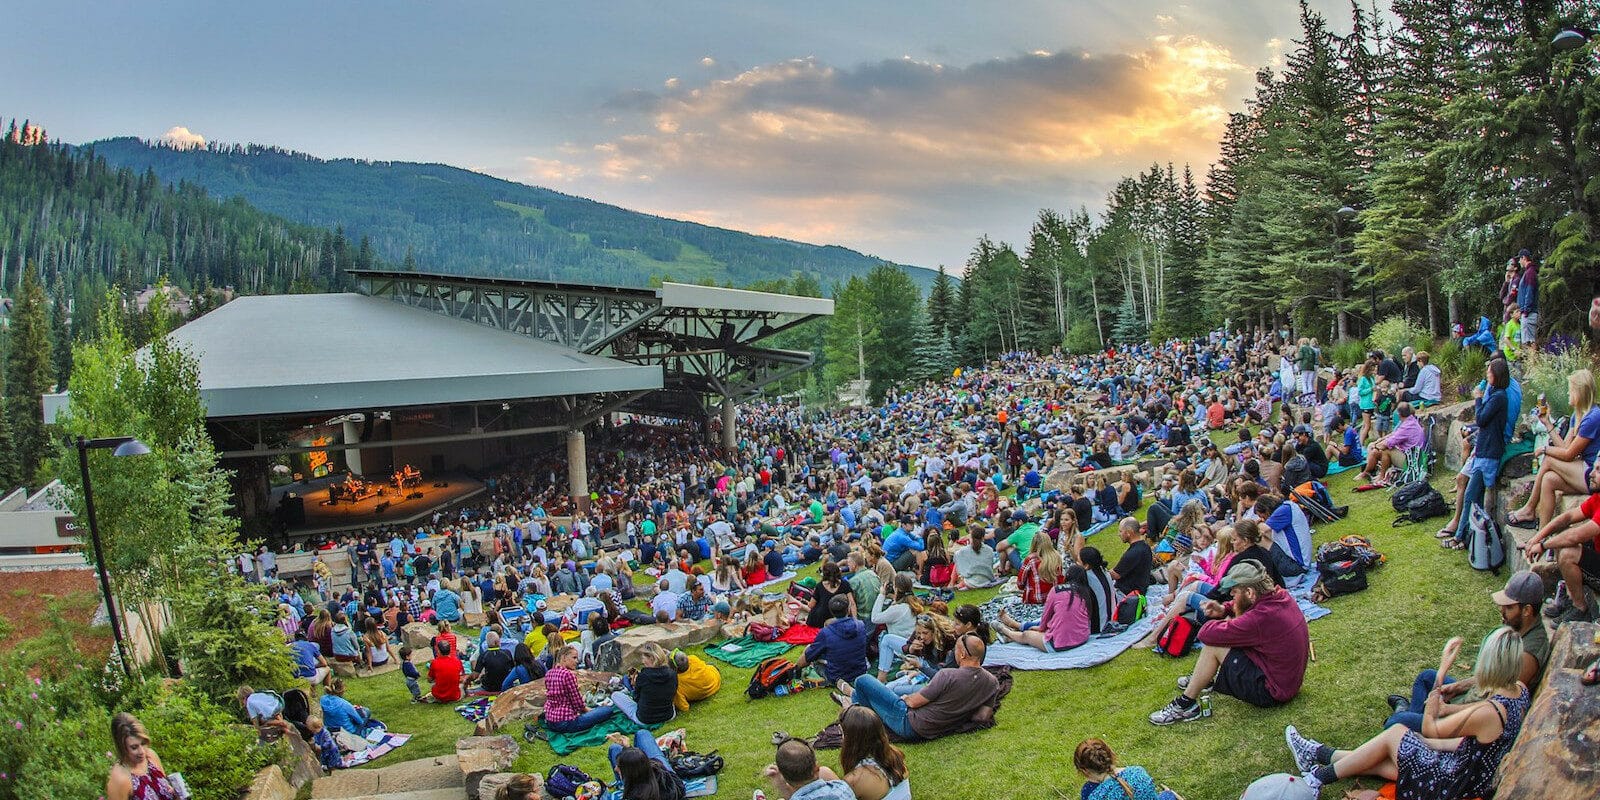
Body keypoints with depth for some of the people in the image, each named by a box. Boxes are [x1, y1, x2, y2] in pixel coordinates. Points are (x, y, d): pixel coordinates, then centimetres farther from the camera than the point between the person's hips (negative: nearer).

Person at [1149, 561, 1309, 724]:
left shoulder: (1261, 619, -33)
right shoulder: (1279, 594, -6)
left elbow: (1206, 634, -27)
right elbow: (1246, 605, 18)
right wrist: (1224, 609, -1)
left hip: (1272, 692, -9)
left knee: (1213, 646, -13)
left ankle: (1185, 705, -2)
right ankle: (1202, 679, 29)